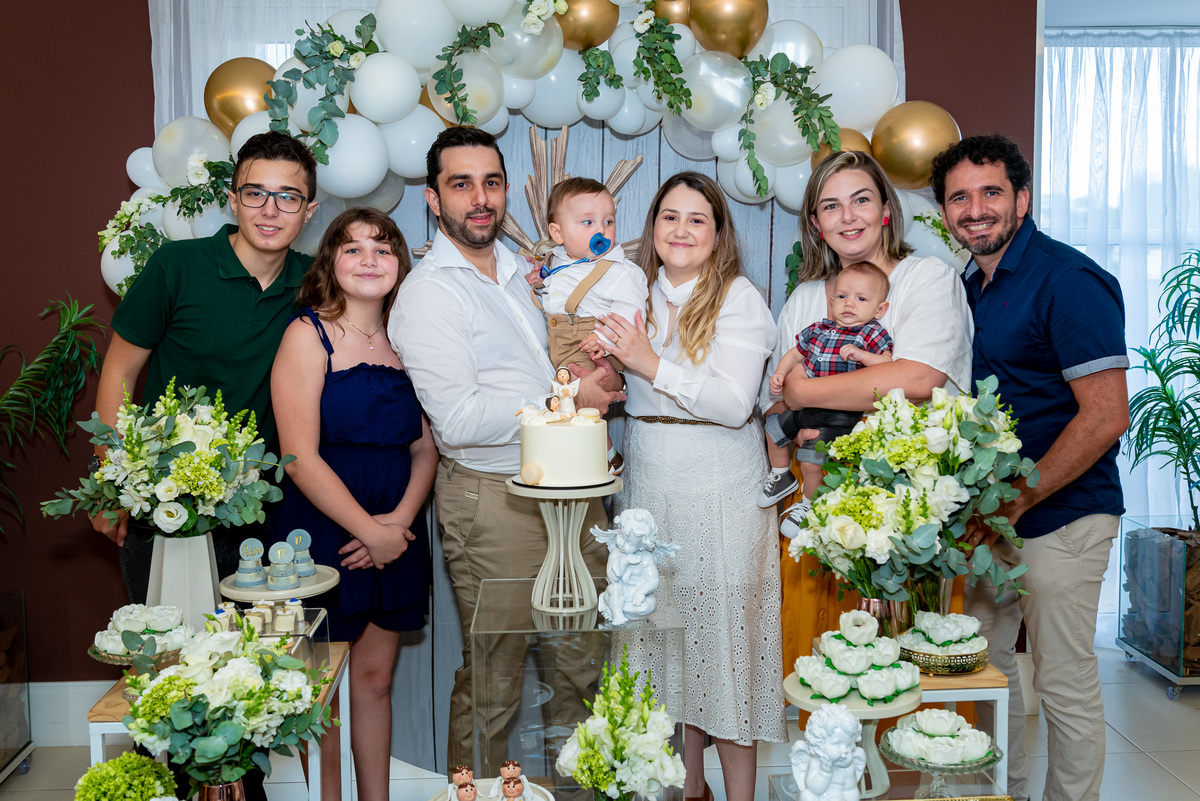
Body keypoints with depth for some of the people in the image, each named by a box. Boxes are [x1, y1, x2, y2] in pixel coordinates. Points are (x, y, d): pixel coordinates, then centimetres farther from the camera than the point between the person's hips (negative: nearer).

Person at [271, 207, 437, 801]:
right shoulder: (309, 334, -6)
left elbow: (426, 448, 8)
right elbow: (300, 457, -14)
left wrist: (401, 519, -9)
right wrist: (369, 530, -14)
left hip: (395, 535, 5)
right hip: (322, 533, -4)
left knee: (374, 677, 13)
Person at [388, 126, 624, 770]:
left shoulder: (518, 270, 14)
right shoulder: (429, 291, -12)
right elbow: (459, 421, -21)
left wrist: (588, 371, 4)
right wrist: (568, 398, -15)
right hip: (493, 501, -8)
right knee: (492, 676, 4)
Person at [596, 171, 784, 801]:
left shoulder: (738, 298, -6)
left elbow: (734, 402, -17)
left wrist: (651, 364, -20)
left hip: (719, 491, -5)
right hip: (646, 484, 5)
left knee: (724, 634, 0)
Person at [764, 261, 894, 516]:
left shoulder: (872, 334, -8)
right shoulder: (818, 329, 7)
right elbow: (795, 354, 19)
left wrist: (861, 355, -31)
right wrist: (780, 374, 3)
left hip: (837, 415, -7)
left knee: (812, 461, -11)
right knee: (773, 429, 19)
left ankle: (809, 505, 17)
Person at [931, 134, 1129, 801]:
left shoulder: (1069, 281, -16)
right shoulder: (974, 284, 10)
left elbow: (1107, 416, -20)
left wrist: (1015, 501, -19)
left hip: (1059, 516, -8)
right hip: (992, 513, 8)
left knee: (1064, 683, 3)